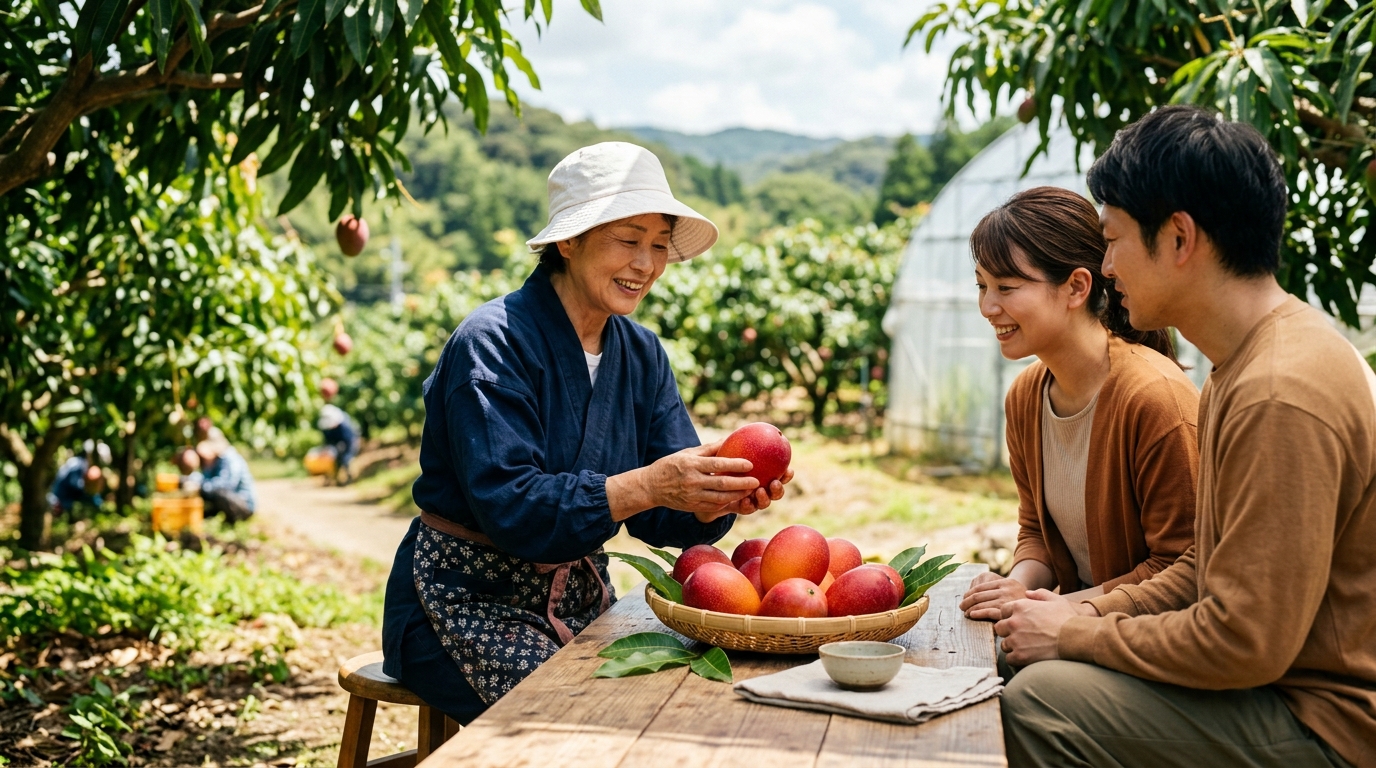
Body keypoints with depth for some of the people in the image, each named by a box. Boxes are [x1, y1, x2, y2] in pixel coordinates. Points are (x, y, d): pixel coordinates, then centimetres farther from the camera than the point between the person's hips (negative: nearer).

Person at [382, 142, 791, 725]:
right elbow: (508, 507, -27)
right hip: (468, 605, -6)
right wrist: (645, 485, -37)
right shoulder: (494, 343, -17)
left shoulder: (641, 354, 4)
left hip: (579, 600, 6)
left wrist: (722, 497, -24)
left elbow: (661, 517, -2)